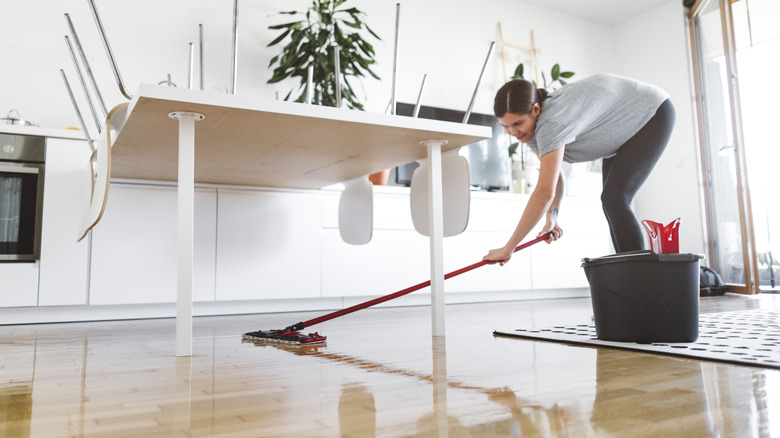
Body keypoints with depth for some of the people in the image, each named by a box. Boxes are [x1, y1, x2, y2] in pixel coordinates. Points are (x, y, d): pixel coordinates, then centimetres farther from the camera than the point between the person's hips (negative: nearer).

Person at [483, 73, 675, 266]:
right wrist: (552, 218, -19)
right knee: (610, 202, 7)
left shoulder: (551, 122, -40)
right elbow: (554, 176, -3)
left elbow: (545, 192, -46)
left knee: (614, 200, -19)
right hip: (623, 134, 9)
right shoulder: (531, 127, -12)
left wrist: (509, 248, -44)